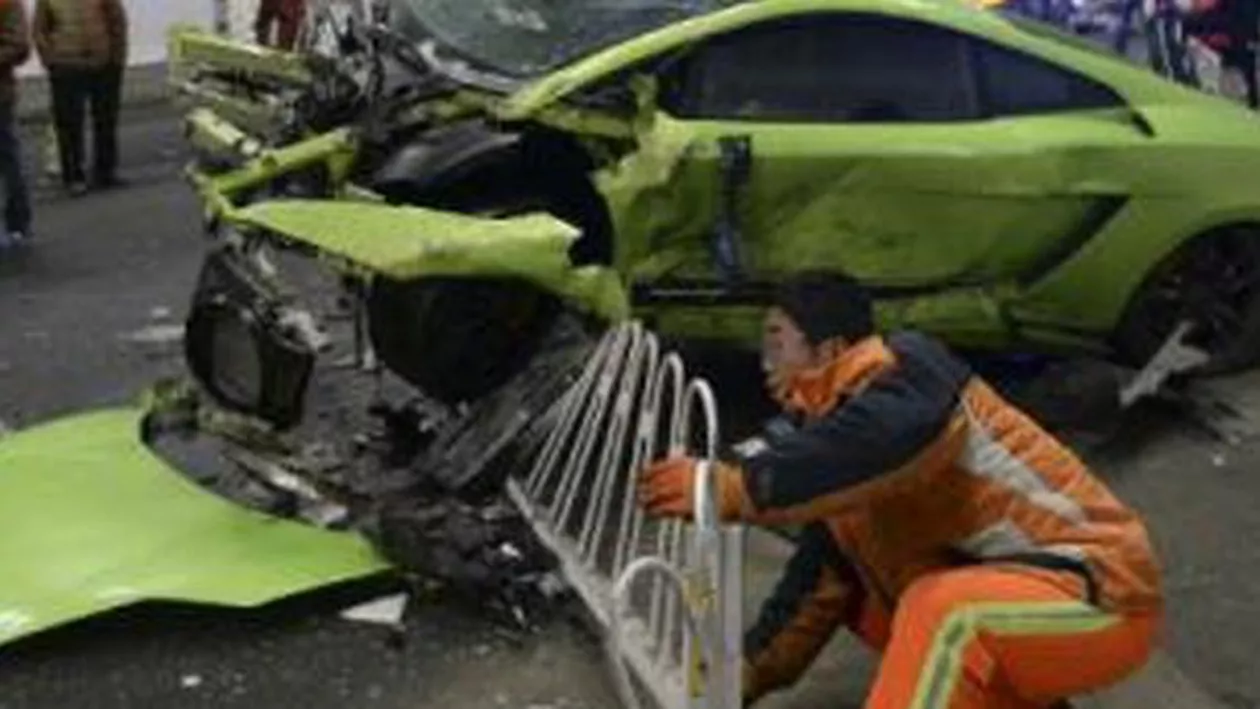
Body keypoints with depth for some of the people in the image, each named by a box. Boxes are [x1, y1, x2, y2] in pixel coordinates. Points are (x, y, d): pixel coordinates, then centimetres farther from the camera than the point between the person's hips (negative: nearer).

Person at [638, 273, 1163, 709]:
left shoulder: (907, 368, -15)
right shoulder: (836, 423, 10)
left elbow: (884, 441, -39)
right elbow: (823, 574, 13)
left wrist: (729, 488, -39)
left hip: (1101, 590, -9)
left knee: (942, 610, -34)